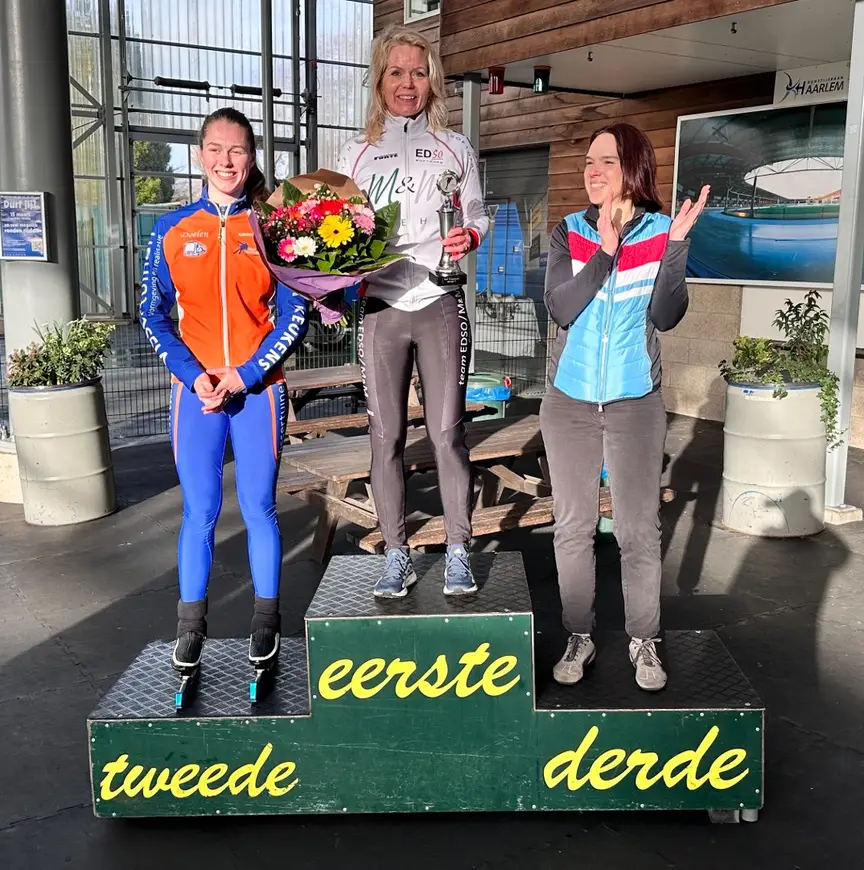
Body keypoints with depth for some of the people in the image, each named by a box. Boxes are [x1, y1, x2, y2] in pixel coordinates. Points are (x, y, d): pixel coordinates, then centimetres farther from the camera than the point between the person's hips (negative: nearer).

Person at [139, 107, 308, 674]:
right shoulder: (172, 230, 4)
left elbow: (294, 318, -1)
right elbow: (154, 315, 5)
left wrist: (244, 376, -10)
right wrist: (194, 376, -10)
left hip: (259, 390, -1)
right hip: (195, 391, 1)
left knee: (259, 507, 5)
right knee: (199, 510, 4)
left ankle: (266, 622, 19)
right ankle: (191, 625, 17)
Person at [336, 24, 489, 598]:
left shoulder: (455, 148, 10)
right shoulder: (357, 153, 11)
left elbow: (479, 216, 7)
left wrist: (469, 237, -15)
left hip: (441, 306, -1)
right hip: (382, 307, 1)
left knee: (447, 431, -1)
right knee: (386, 435, 3)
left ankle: (459, 550, 11)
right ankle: (397, 554, 15)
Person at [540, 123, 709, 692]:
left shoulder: (660, 232, -3)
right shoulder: (569, 234, 0)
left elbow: (666, 316, -12)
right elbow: (561, 309, -13)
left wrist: (677, 244, -22)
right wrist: (605, 249, -22)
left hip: (635, 404, -1)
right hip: (569, 402, 2)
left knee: (640, 530, 4)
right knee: (573, 527, 10)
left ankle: (645, 642, 20)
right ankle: (579, 638, 24)